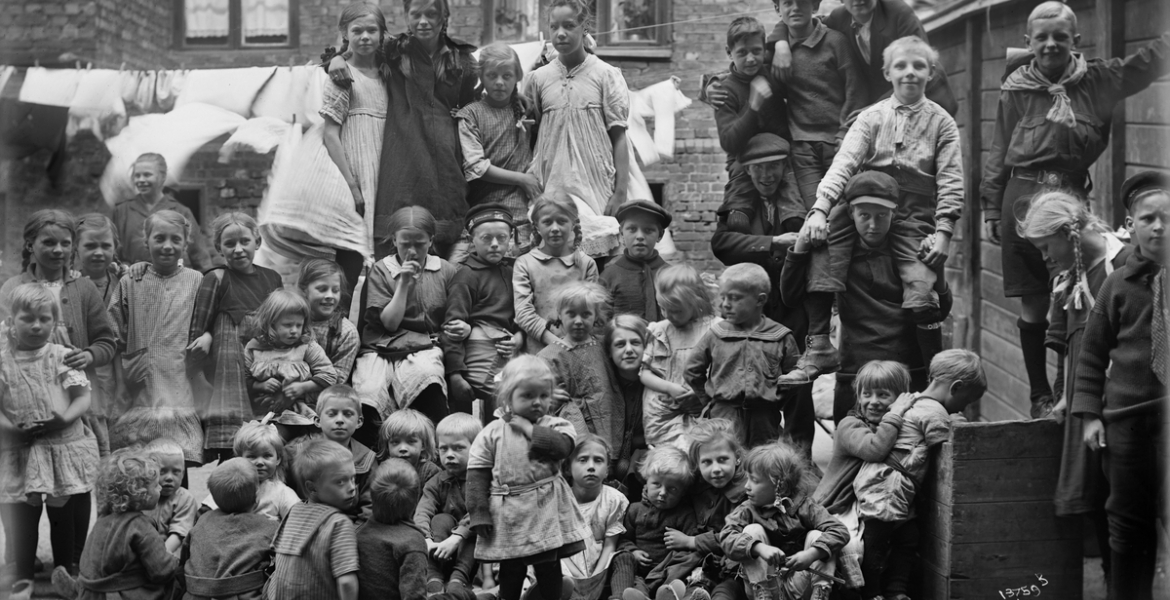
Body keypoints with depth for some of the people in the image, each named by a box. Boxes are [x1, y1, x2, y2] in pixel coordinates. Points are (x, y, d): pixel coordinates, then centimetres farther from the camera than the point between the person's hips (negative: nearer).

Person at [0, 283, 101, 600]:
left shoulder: (62, 355, 0)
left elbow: (83, 397, -3)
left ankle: (66, 572, 24)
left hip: (64, 446, 1)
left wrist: (65, 418, -21)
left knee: (67, 514, 9)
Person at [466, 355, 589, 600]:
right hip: (508, 515, 0)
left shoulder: (555, 426, 2)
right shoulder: (491, 433, -1)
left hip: (547, 510, 0)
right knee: (510, 571, 10)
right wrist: (480, 514, -7)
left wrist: (529, 428, -15)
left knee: (549, 570, 9)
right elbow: (477, 474, -2)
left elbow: (561, 446, -21)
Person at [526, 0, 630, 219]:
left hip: (597, 192, -2)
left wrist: (620, 192, -6)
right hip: (550, 191, 2)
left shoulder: (607, 75, 3)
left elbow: (619, 138, 1)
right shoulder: (537, 79, 9)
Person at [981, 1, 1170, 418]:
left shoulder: (1099, 81, 5)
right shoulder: (1016, 91, 3)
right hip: (1024, 197, -1)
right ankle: (1040, 393, 14)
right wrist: (991, 210, 6)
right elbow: (998, 155, 6)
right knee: (1033, 304, 3)